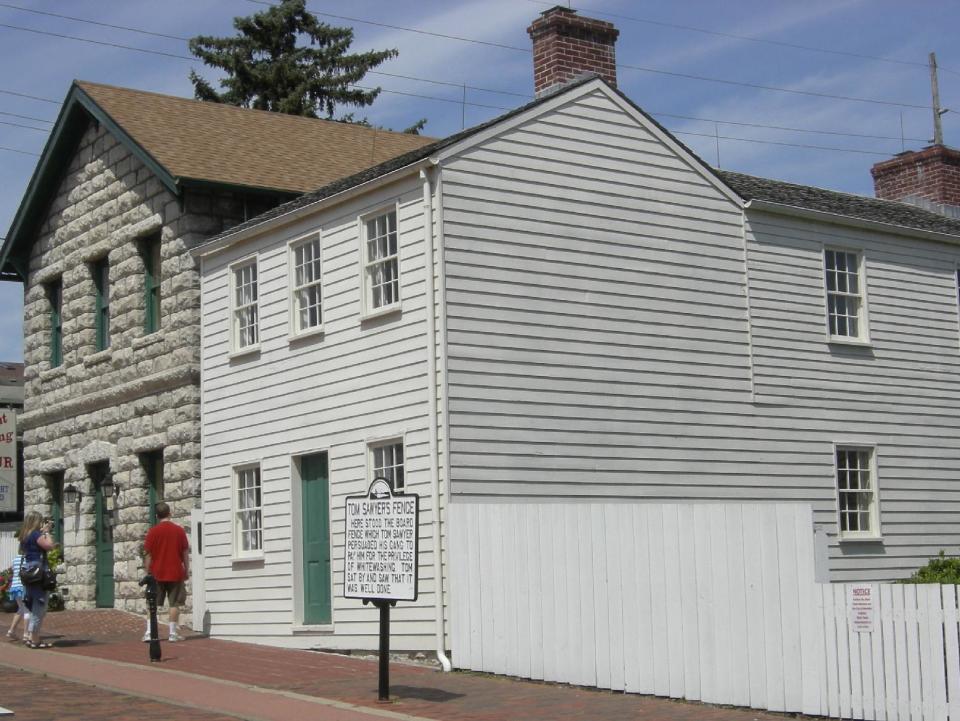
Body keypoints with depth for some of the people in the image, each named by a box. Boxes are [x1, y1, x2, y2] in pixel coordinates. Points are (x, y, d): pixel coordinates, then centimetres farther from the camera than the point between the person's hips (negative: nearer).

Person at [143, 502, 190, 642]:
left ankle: (149, 633, 1)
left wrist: (148, 573, 4)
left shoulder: (153, 532, -3)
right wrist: (187, 571, 10)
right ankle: (173, 633, 0)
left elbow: (148, 555, -3)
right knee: (174, 604, 4)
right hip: (175, 573, 0)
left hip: (157, 574, 0)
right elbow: (185, 553, 2)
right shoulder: (179, 530, -1)